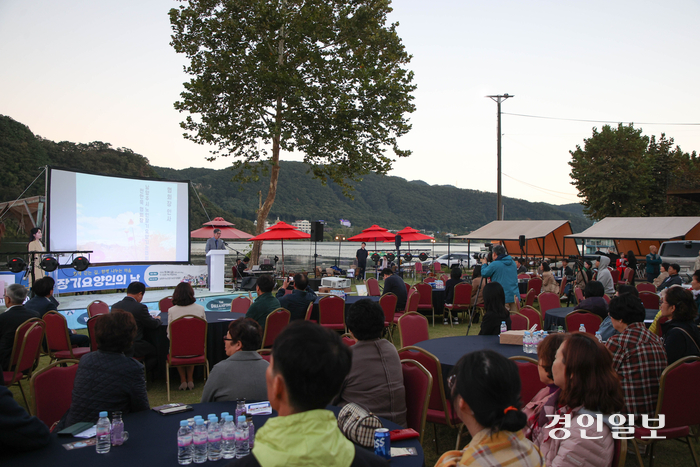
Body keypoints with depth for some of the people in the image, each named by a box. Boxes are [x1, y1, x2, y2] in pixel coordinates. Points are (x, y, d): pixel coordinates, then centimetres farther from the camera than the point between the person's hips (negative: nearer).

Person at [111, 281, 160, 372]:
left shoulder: (115, 306, 3)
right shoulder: (140, 307, -16)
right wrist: (157, 319, 17)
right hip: (132, 348, -7)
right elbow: (154, 324, -7)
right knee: (155, 349, 17)